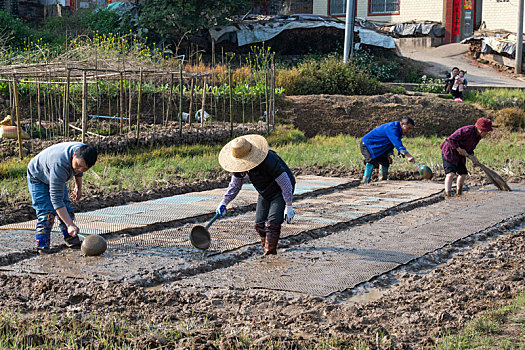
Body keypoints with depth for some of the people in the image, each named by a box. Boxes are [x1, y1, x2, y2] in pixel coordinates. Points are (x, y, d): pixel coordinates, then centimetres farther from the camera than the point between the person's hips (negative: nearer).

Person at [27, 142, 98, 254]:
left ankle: (71, 239, 13)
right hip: (38, 177, -7)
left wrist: (78, 187, 8)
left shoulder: (83, 151, -25)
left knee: (66, 208, 1)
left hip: (57, 178, 7)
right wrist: (70, 225, -46)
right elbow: (56, 199, -44)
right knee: (46, 212, -17)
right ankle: (42, 246, -11)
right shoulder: (59, 165, -46)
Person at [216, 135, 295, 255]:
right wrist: (224, 202, -10)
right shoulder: (240, 164, -13)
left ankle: (270, 252, -12)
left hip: (281, 192, -7)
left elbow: (285, 183, -27)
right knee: (260, 224, 1)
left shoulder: (269, 161, -35)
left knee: (272, 223, -19)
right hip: (265, 194, 7)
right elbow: (235, 184, 2)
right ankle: (268, 251, 14)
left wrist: (288, 207, -24)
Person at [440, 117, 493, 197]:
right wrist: (459, 149, -27)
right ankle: (447, 193, -24)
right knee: (450, 173, -19)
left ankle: (459, 193, 22)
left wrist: (472, 156, -6)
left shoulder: (478, 135, 1)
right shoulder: (467, 131, -29)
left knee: (463, 173, 10)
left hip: (460, 156, 9)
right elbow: (451, 139, -31)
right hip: (449, 152, -9)